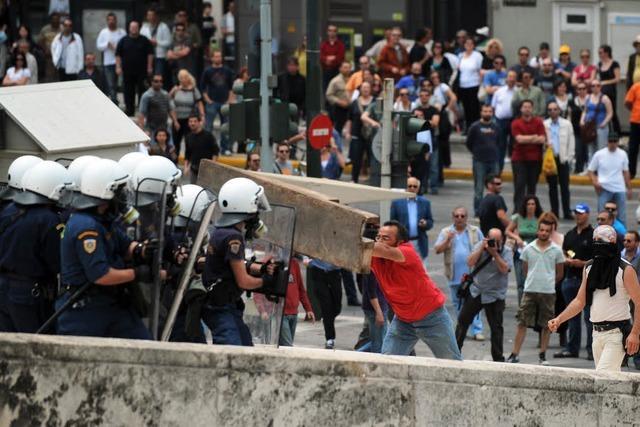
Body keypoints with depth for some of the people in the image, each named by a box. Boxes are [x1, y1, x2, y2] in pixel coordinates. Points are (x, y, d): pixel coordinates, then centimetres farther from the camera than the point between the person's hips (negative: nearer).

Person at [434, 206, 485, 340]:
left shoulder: (475, 231, 5)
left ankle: (476, 330, -10)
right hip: (455, 276, 2)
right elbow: (437, 250, -1)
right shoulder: (446, 232, 6)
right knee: (457, 303, 10)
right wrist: (447, 240, -18)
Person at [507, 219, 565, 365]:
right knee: (522, 323, -3)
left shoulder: (556, 250, 1)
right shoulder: (528, 249, 3)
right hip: (530, 291, 0)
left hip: (548, 292, 0)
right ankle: (514, 354, -2)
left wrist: (547, 282, 9)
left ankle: (542, 355, 17)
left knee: (546, 325, 5)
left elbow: (560, 274, 9)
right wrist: (534, 281, 7)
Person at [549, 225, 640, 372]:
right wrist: (559, 319, 1)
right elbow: (580, 301, 14)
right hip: (597, 332, 7)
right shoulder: (589, 267, 12)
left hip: (617, 333, -7)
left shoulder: (625, 270, -8)